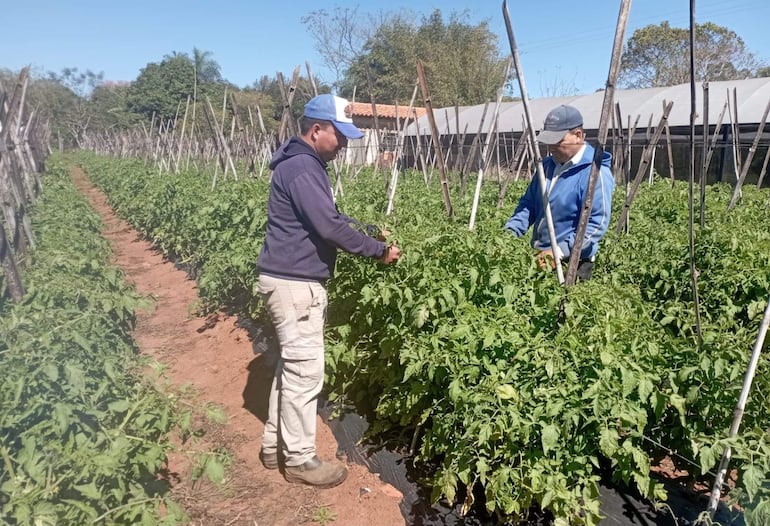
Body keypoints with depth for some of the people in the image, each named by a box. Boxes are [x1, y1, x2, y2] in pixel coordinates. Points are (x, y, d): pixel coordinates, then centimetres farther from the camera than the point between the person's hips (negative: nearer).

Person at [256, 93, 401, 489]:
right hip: (294, 282, -11)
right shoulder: (301, 168, -18)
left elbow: (329, 217, 22)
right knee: (304, 370, -1)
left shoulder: (307, 165, 15)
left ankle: (274, 445, 31)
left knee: (291, 365, 18)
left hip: (294, 279, 11)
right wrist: (378, 250, -14)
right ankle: (300, 460, 14)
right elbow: (329, 226, -24)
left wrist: (368, 230, 10)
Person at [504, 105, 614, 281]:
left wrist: (560, 252, -30)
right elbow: (529, 203, 13)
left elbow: (597, 223, -23)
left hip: (572, 265, -7)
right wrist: (510, 231, -3)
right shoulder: (548, 164, 6)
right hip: (540, 258, 7)